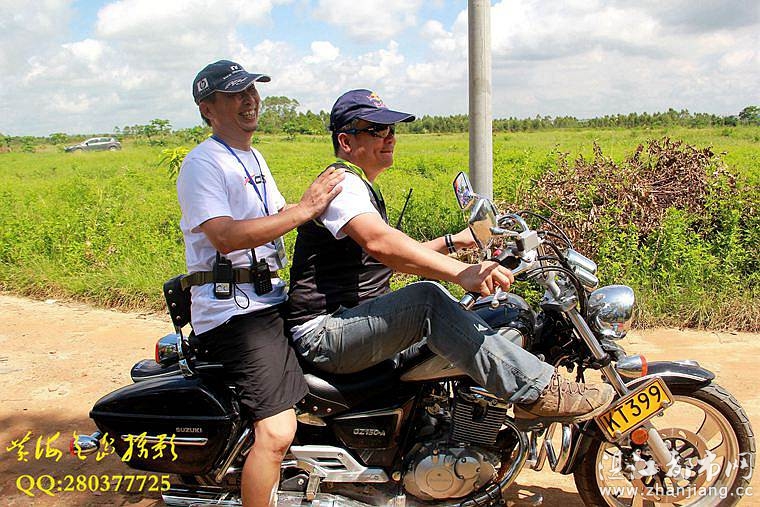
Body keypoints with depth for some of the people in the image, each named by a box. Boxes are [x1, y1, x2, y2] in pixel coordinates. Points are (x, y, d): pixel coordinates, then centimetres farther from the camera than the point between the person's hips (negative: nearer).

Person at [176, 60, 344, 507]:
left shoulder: (253, 157, 21)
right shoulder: (203, 163, -10)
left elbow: (279, 218, 28)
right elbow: (225, 236, -24)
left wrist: (320, 202, 12)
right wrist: (304, 210, -24)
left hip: (271, 298, 10)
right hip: (234, 313, -10)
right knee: (278, 432, -21)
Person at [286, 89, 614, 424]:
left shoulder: (362, 188, 22)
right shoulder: (341, 182, -13)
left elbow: (397, 258, 24)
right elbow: (379, 242, -34)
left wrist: (455, 241, 13)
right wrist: (461, 272, -43)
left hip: (358, 318, 11)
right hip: (324, 332, -11)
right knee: (427, 299, -34)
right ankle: (537, 392, -33)